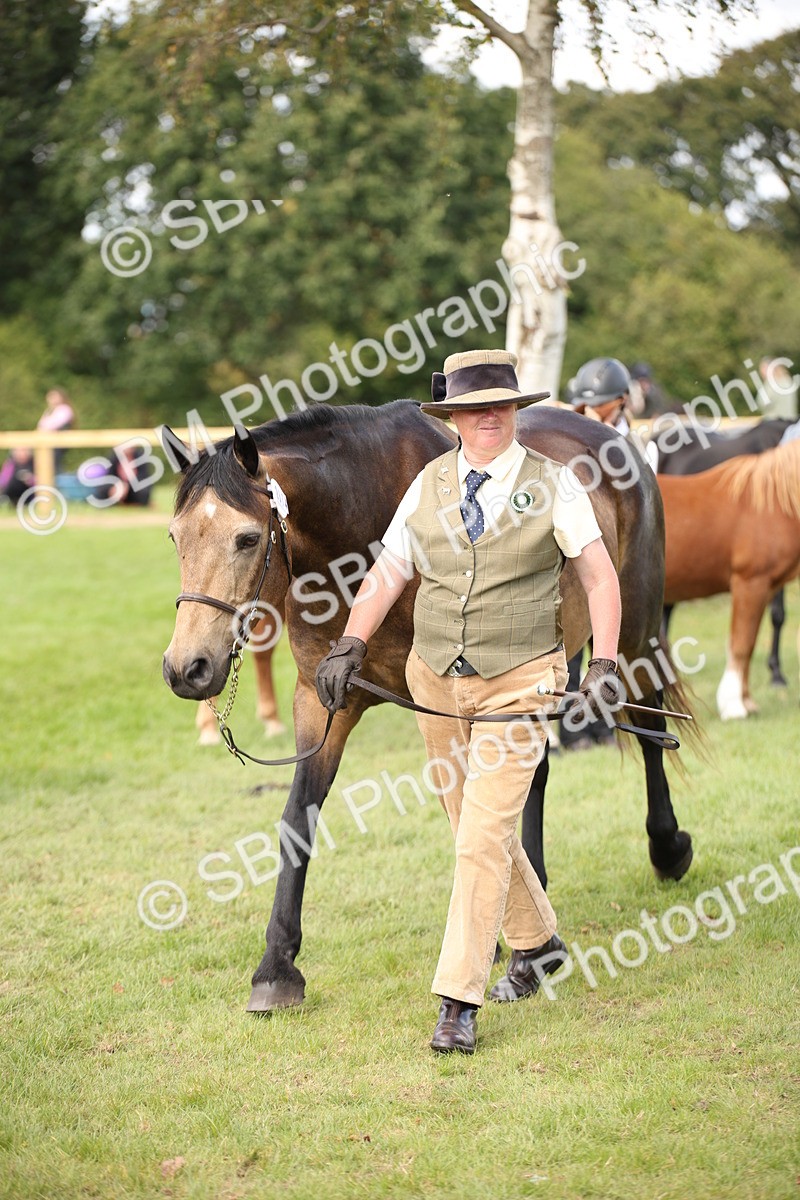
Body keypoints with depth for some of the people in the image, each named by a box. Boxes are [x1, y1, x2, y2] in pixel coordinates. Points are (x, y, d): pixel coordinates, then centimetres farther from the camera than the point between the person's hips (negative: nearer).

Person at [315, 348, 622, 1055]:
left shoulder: (553, 484, -5)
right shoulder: (428, 486, 4)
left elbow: (600, 575, -2)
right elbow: (387, 575, 5)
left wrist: (605, 663, -13)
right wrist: (351, 647, -9)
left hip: (519, 683, -4)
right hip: (437, 682, 5)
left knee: (483, 836, -12)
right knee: (473, 827, 16)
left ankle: (459, 1001, -9)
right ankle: (537, 944, 39)